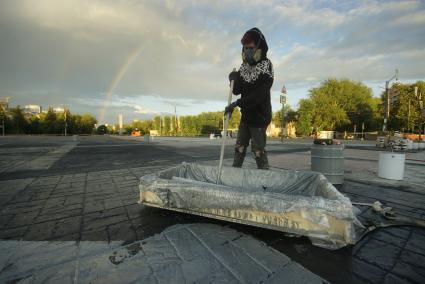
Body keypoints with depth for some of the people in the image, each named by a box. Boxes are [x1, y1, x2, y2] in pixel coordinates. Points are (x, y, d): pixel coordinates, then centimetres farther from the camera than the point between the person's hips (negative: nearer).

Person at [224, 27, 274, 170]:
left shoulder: (266, 67, -13)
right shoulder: (244, 67, 8)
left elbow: (258, 95, -22)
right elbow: (237, 91, 5)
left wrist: (237, 103, -24)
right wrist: (234, 80, -15)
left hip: (259, 115, -7)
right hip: (246, 114, 7)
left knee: (258, 149, -4)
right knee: (239, 147, 11)